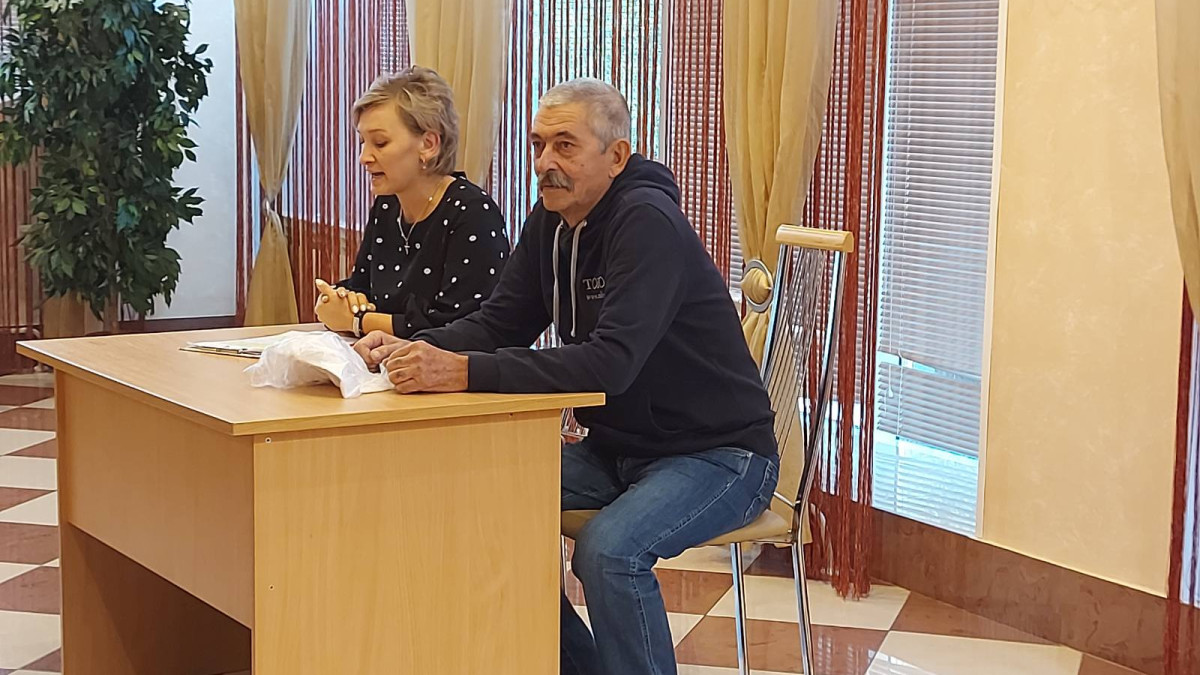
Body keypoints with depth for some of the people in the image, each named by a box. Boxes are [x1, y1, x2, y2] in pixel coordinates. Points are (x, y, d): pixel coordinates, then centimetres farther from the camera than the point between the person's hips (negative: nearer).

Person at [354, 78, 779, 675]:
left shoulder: (648, 223, -23)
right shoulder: (551, 223, 4)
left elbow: (611, 362, -34)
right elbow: (499, 324, 5)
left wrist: (464, 372, -41)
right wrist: (413, 349, -15)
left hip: (717, 454, -8)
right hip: (615, 447, 9)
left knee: (608, 549, -31)